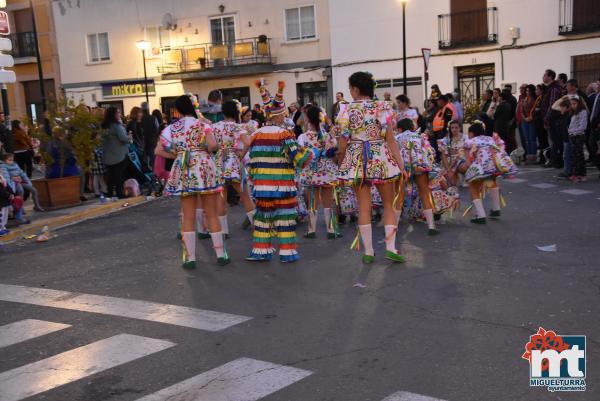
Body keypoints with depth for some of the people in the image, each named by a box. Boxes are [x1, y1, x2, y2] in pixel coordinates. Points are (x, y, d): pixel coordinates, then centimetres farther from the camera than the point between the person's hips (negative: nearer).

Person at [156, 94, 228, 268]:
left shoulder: (171, 128, 4)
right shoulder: (202, 124, -4)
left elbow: (158, 151, 0)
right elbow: (212, 144, -19)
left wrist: (177, 155, 8)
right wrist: (205, 151, 1)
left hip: (183, 173, 2)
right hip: (204, 170, -2)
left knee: (188, 217, 8)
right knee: (212, 215, 7)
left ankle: (190, 257, 7)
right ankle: (221, 254, 10)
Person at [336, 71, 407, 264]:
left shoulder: (346, 111, -3)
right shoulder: (383, 108, -2)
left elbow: (343, 144, -3)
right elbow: (390, 139, -7)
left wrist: (341, 167, 10)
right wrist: (401, 164, -5)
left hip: (357, 161, 0)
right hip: (381, 160, 0)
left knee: (364, 207, 5)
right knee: (388, 204, 11)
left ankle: (368, 252, 10)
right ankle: (390, 248, 5)